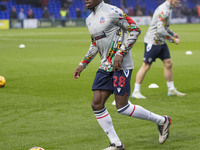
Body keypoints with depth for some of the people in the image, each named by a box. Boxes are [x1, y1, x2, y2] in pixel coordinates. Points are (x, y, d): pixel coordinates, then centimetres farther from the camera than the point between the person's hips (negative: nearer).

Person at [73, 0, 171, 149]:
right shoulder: (89, 20, 14)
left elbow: (135, 30, -12)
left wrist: (120, 54, -19)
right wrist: (82, 65, 20)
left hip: (121, 65, -8)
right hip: (105, 67, 8)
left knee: (122, 108, -8)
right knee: (97, 105, -1)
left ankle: (162, 121, 11)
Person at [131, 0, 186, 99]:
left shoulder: (168, 9, 11)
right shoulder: (164, 10, -21)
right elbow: (160, 30, -27)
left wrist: (173, 34, 13)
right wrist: (173, 40, -19)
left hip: (161, 42, 10)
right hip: (152, 41, -10)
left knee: (168, 63, 10)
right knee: (146, 66, -5)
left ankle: (171, 90, 20)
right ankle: (136, 92, 2)